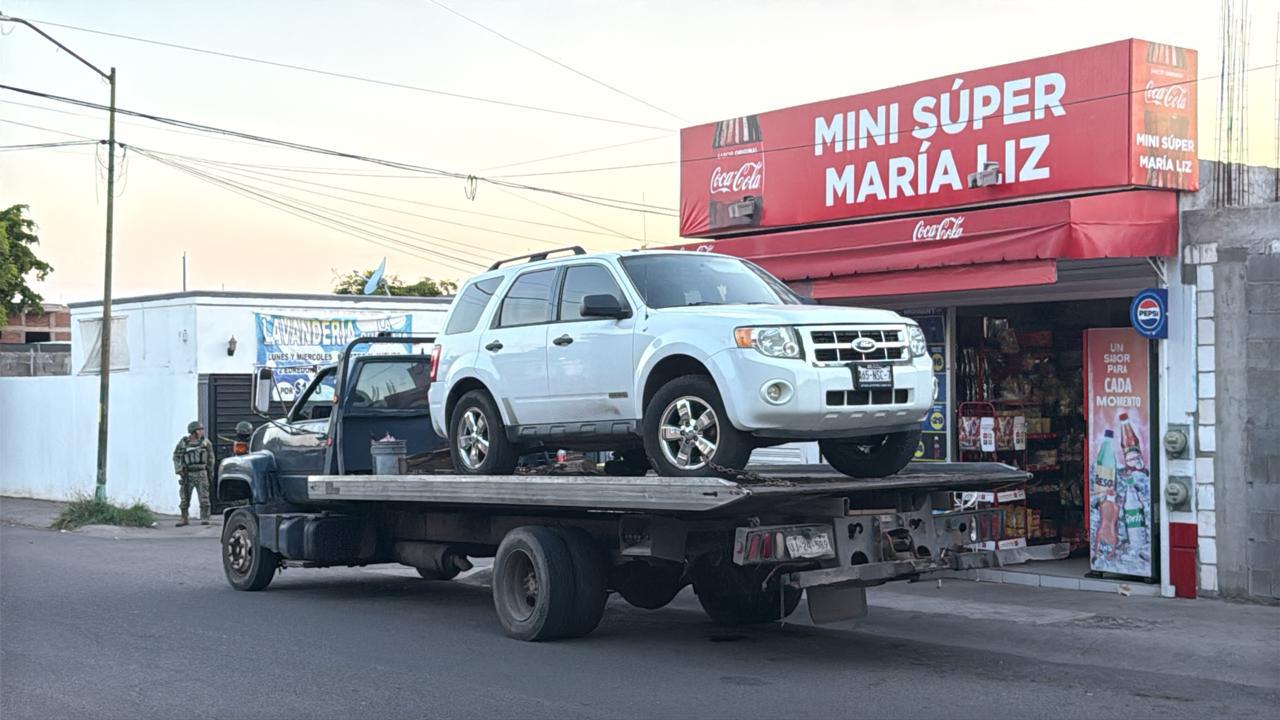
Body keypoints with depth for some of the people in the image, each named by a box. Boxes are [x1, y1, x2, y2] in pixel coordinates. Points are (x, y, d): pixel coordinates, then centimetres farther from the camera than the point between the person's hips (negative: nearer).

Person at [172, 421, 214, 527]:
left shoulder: (205, 442, 2)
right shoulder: (183, 442, 0)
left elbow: (210, 458, 10)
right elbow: (176, 457, 5)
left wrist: (210, 473, 10)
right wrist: (179, 470, -7)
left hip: (201, 473, 0)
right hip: (187, 474, 0)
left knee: (204, 497, -6)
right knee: (184, 498, 4)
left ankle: (204, 519, -1)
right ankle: (184, 519, 14)